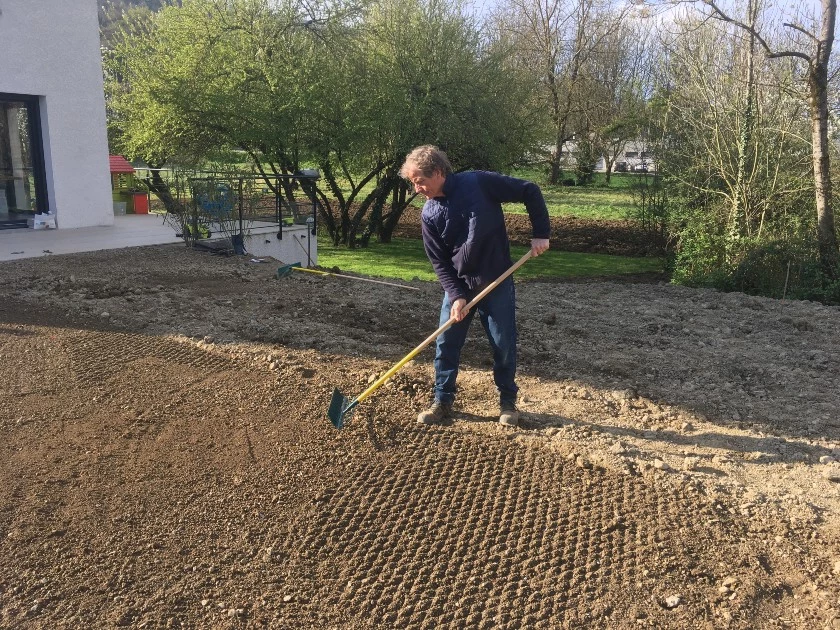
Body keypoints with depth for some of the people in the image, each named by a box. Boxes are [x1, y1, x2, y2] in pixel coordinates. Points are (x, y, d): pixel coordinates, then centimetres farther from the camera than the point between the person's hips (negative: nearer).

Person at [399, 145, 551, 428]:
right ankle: (442, 401, 20)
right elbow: (439, 262, -2)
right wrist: (456, 295, -12)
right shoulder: (429, 214, -5)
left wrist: (541, 233, -13)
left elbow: (530, 191, -9)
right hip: (458, 285, 3)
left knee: (504, 345, 5)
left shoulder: (478, 182, -15)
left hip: (497, 282, -3)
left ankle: (508, 401, 24)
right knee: (445, 344, 3)